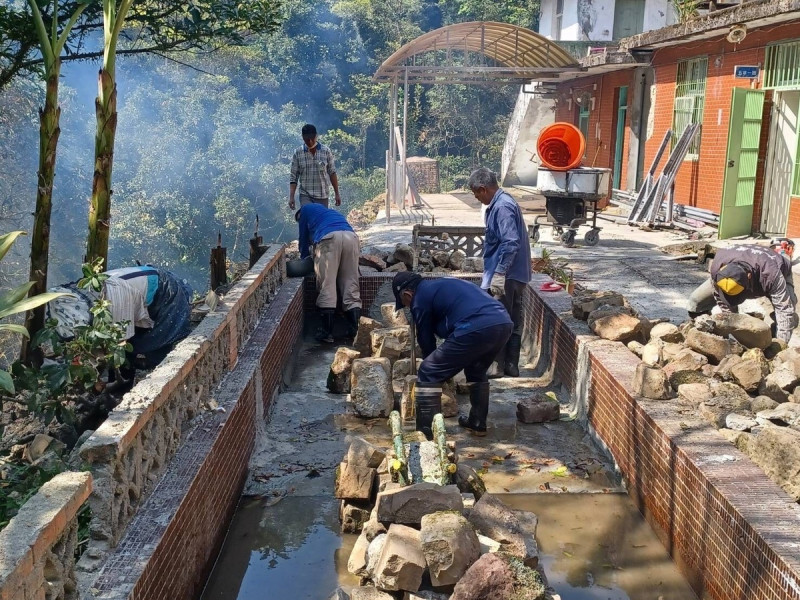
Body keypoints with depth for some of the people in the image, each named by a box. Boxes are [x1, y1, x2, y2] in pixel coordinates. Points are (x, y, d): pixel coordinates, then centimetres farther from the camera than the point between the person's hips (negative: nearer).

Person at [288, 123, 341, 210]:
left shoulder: (326, 151, 1)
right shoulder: (298, 153, 1)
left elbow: (332, 173, 6)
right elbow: (293, 177, 2)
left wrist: (337, 194, 5)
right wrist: (291, 197, -6)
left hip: (322, 196, 1)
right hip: (305, 196, -1)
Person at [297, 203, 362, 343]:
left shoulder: (304, 210, 29)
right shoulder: (329, 211, 43)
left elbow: (304, 238, 30)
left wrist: (305, 259, 43)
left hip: (328, 238, -5)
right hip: (351, 236, 5)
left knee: (327, 287, -4)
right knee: (351, 286, 4)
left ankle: (327, 333, -7)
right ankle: (356, 330, -4)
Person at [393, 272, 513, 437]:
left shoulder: (420, 299, 10)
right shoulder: (441, 285, 34)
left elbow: (426, 339, 17)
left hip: (476, 330, -9)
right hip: (504, 323, 9)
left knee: (428, 375, 3)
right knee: (476, 372, 34)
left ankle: (426, 432, 2)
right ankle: (477, 423, 40)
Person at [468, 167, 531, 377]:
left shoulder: (502, 207, -18)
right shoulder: (502, 202, 14)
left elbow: (510, 243, -26)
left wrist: (499, 273, -26)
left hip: (506, 276, -11)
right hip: (515, 275, 11)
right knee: (513, 321, 13)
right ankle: (510, 365, 19)